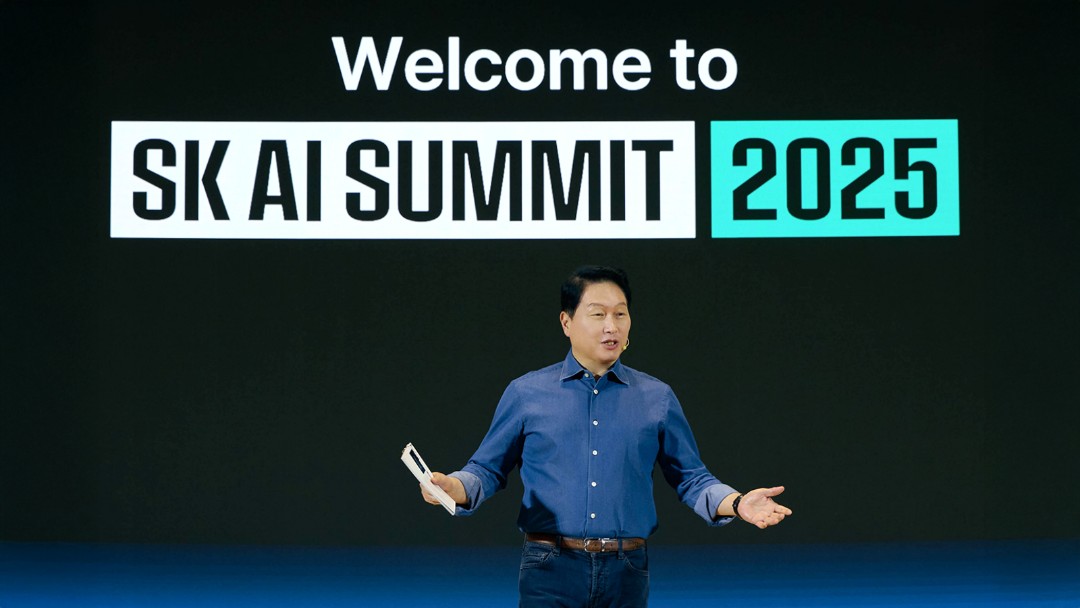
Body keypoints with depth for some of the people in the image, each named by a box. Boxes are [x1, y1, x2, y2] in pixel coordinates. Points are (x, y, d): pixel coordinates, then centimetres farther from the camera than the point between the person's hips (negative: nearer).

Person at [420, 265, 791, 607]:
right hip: (551, 572, -2)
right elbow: (488, 469, 10)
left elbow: (690, 477, 14)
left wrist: (737, 504, -3)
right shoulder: (525, 394, 7)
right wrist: (451, 487, -11)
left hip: (626, 576, 2)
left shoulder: (657, 398, 11)